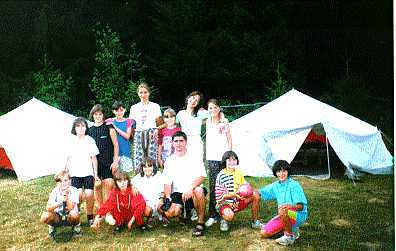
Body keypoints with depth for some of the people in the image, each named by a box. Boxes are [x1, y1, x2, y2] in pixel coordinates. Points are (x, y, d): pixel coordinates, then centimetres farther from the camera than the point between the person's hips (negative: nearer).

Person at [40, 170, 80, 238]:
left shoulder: (74, 190, -17)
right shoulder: (55, 191, -13)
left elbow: (70, 208, -27)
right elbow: (48, 208, -25)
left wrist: (66, 194, -34)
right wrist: (60, 201, -40)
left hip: (69, 217, -1)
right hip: (58, 216, 1)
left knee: (74, 214, -36)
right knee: (45, 216, -29)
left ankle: (76, 226, -1)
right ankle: (52, 227, 6)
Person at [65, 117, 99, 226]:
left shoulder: (90, 140, 3)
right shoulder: (71, 141, 5)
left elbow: (94, 158, 5)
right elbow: (69, 158, 11)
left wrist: (96, 174, 3)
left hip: (88, 172, 0)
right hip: (75, 173, 0)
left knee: (89, 195, -8)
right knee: (78, 195, -13)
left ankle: (90, 217, 11)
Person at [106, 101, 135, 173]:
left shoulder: (128, 122, 5)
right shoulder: (110, 122, 7)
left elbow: (127, 136, -7)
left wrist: (115, 127, -13)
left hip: (125, 152, 0)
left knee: (126, 171, -4)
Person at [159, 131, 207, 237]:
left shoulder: (194, 158, 2)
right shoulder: (169, 161, 10)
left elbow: (201, 176, -12)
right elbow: (167, 182, 5)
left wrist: (190, 188, -30)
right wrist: (167, 197, -13)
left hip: (192, 192, -1)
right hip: (177, 193, 2)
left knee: (198, 190, -37)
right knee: (170, 213, -27)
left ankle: (200, 223, -19)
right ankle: (182, 212, 11)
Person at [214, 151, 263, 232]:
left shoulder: (239, 172, 2)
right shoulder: (221, 176, -16)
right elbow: (219, 196, -16)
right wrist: (234, 194, -29)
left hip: (238, 202, 6)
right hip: (224, 203, -6)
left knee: (256, 194, -12)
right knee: (229, 215, -39)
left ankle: (255, 221, 2)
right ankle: (224, 219, 1)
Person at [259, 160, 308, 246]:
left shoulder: (294, 185, -16)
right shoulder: (275, 185, 5)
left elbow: (301, 206, -22)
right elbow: (261, 192, 18)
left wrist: (290, 206, -42)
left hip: (298, 215, -7)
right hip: (283, 216, 7)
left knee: (283, 211, -39)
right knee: (264, 233, -2)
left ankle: (290, 235, -13)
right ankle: (292, 229, 13)